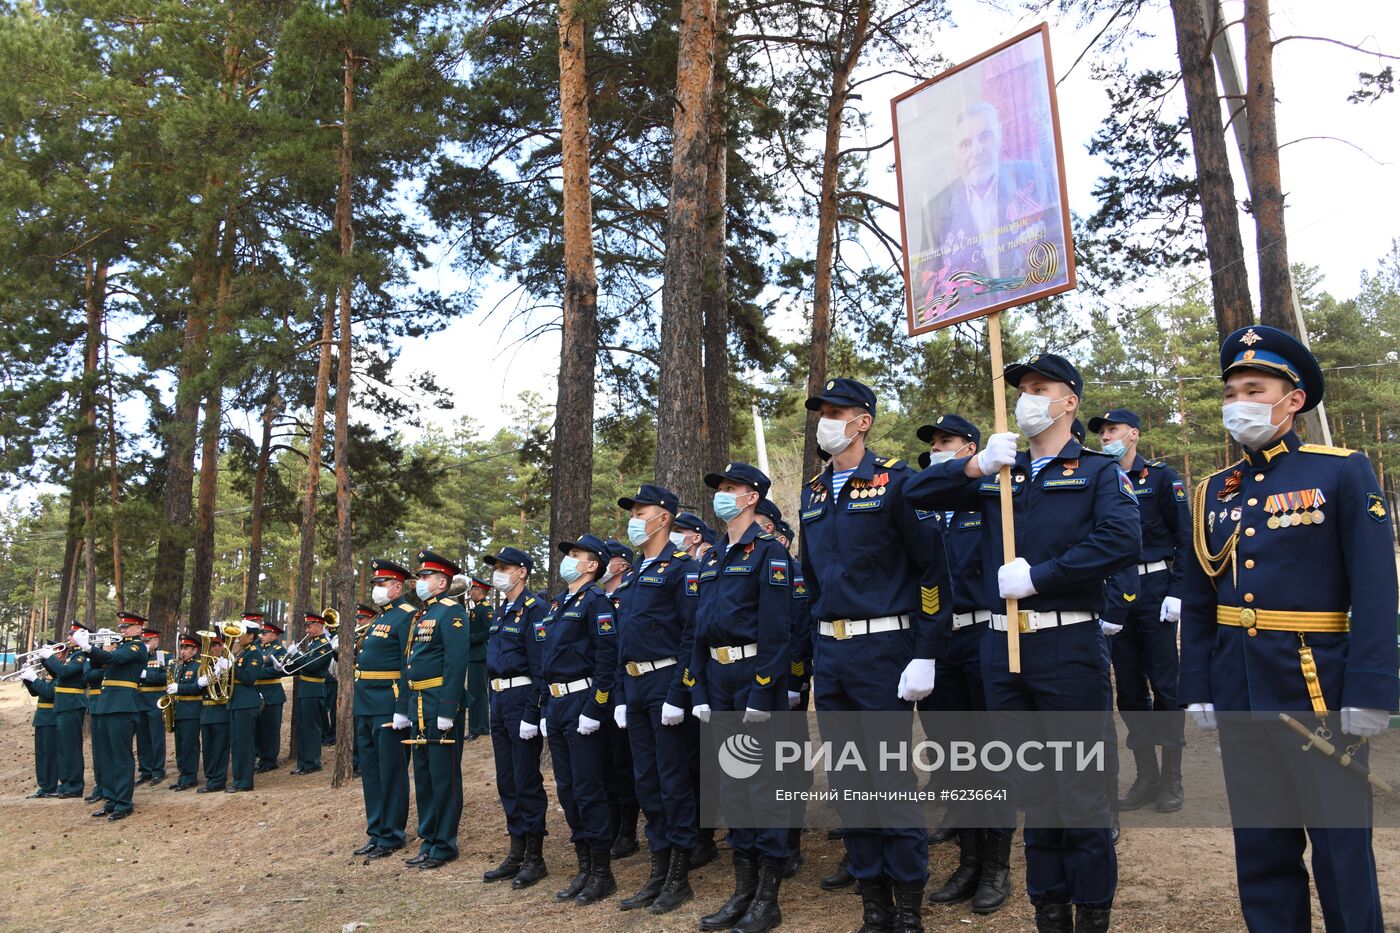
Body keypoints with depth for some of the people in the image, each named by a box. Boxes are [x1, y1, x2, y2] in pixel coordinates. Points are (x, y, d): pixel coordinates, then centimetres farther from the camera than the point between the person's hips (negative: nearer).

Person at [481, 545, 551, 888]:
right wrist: (495, 704, 14)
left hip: (521, 699, -9)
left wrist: (531, 714, -21)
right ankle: (517, 853, 23)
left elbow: (541, 666, -17)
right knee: (506, 781, 13)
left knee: (527, 782, -2)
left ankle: (535, 858, 8)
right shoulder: (501, 612, 16)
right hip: (499, 701, 9)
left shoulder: (534, 609, -12)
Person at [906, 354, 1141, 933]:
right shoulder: (996, 477, 14)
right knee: (1030, 784, 14)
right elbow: (918, 492, 7)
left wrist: (1037, 576, -17)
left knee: (1081, 787, 3)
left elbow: (1122, 542, -17)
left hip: (1069, 646, -5)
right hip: (1002, 646, 5)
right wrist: (975, 466, -9)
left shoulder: (1098, 472, 0)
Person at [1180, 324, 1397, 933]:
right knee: (1260, 849, 14)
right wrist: (1197, 691, 7)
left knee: (1341, 848, 7)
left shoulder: (1343, 473, -4)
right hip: (1240, 697, 5)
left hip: (1319, 688, -4)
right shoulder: (1214, 493, 9)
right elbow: (1197, 604, 11)